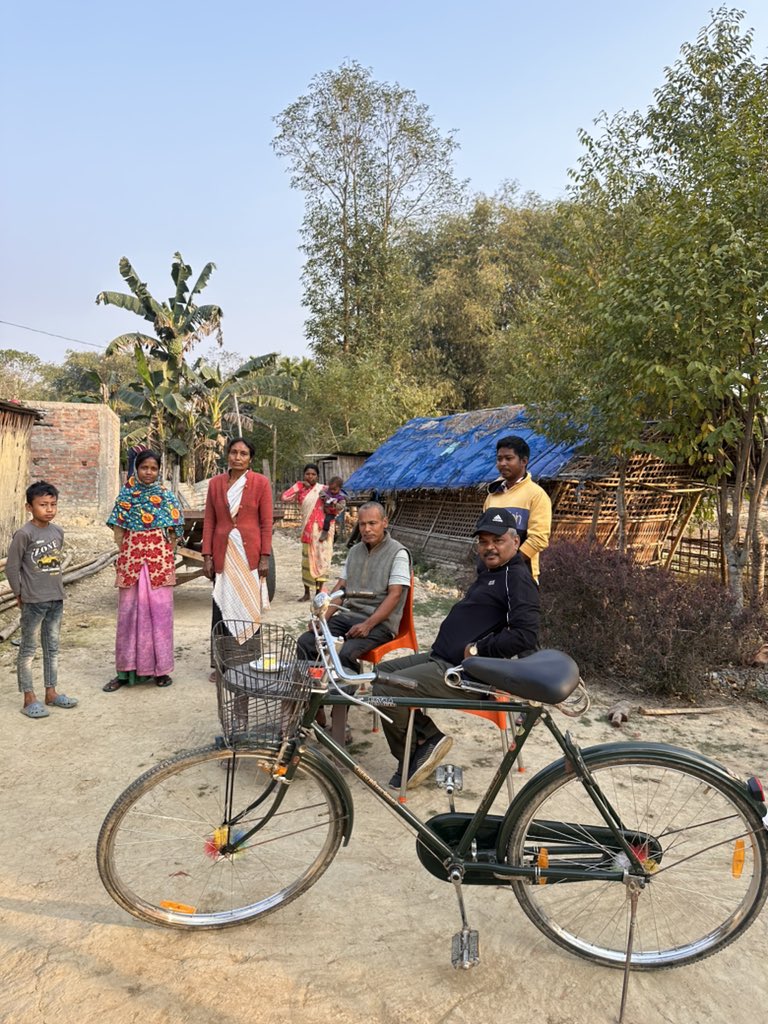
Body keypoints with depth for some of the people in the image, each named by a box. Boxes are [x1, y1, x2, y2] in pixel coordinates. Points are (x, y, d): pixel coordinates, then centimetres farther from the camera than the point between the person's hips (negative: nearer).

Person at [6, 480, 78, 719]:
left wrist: (57, 590, 14)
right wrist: (19, 594, -5)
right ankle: (29, 699, 11)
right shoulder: (24, 534, -13)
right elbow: (12, 567, -9)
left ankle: (51, 692, 24)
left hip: (56, 599, 6)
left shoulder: (58, 532, 5)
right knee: (29, 648, 4)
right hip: (33, 601, -6)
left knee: (52, 647, 13)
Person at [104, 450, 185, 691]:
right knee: (128, 610, 3)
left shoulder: (166, 495, 3)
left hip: (159, 555, -1)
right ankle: (126, 670, 13)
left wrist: (167, 558, -1)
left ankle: (160, 668, 11)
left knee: (159, 609, 0)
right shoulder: (126, 493, 7)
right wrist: (123, 555, 1)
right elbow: (119, 528, 8)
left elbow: (173, 531, 3)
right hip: (131, 554, 2)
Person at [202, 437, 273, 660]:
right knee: (222, 608, 3)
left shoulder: (261, 483, 0)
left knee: (250, 607, 3)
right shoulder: (215, 483, 8)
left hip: (250, 554, -2)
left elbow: (266, 523, -1)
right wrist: (207, 556, 2)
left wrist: (265, 557, -7)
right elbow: (209, 521, 8)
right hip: (223, 554, 2)